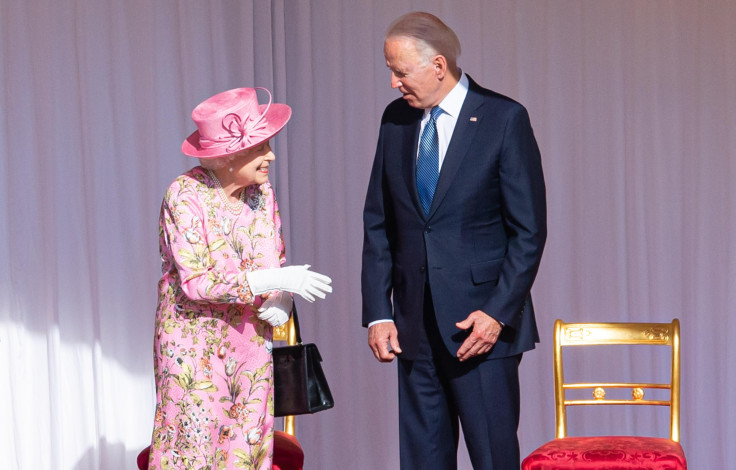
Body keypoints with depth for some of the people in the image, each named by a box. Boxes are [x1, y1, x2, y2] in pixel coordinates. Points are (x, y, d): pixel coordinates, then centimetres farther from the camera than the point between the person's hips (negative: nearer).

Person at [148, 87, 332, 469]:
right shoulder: (185, 195, -16)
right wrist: (277, 281, -24)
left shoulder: (262, 192, 1)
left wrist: (283, 301, -12)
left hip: (251, 349, 5)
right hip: (195, 348, -5)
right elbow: (196, 282, -21)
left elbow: (277, 262, 11)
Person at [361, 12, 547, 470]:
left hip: (482, 323, -5)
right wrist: (378, 312, 3)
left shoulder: (504, 119, -7)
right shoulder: (396, 119, 8)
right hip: (415, 324, 5)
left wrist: (499, 312, -13)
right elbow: (378, 223, 10)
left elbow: (529, 230, -7)